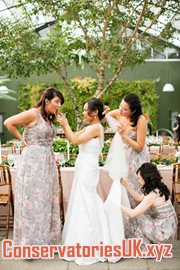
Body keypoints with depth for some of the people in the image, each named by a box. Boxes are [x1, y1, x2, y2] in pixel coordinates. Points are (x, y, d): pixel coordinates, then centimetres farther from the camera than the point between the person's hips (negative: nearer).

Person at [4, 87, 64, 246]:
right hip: (33, 162, -8)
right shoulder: (33, 114, -10)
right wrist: (22, 139, -6)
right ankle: (30, 242, 9)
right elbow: (8, 123, -12)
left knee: (46, 201, 11)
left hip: (47, 162, 8)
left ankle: (46, 239, 21)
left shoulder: (50, 118, 14)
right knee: (32, 200, -2)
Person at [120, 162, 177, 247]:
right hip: (169, 228, 8)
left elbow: (132, 214, -24)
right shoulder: (158, 189, 1)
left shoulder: (152, 195, -25)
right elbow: (139, 198, 14)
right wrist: (125, 184, 11)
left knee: (134, 219, -1)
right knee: (138, 215, 13)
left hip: (164, 233, -8)